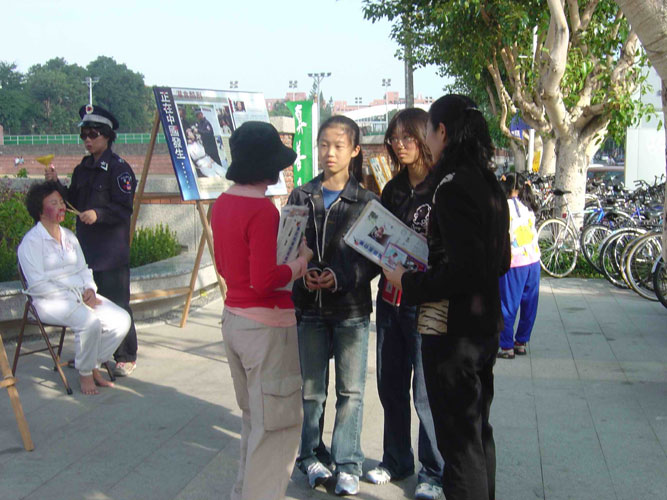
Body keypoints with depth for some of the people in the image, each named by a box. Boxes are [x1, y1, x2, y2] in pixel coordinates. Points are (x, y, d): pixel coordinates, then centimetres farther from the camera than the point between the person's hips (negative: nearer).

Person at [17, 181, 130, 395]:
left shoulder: (69, 236, 18)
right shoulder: (31, 242, -6)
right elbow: (37, 285, -14)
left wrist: (90, 290, -2)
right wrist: (74, 297, -17)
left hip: (81, 296, 7)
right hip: (50, 301, -7)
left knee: (122, 319, -14)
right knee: (90, 322, -34)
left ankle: (94, 366, 3)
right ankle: (84, 374, -10)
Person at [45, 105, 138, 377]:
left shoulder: (119, 168, -9)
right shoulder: (82, 169, 13)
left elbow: (124, 209, -14)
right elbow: (72, 203, 15)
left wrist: (98, 214, -27)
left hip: (112, 251, -7)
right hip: (86, 247, 7)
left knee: (116, 303, -3)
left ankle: (126, 357, 7)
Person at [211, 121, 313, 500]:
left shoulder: (223, 203, 6)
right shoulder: (263, 209, -20)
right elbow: (264, 281, -24)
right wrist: (300, 262, -8)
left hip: (234, 319, 9)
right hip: (266, 325, -9)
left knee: (255, 418, 23)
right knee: (277, 426, 3)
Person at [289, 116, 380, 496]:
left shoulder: (366, 201, -2)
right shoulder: (301, 197, 4)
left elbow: (374, 258, -3)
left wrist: (341, 277, -18)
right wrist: (303, 274, -15)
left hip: (351, 309, -1)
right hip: (309, 307, 2)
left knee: (351, 390, 4)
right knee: (310, 388, 11)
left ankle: (348, 464, 16)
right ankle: (311, 455, 28)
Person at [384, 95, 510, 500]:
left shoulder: (453, 186, -19)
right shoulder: (490, 185, 9)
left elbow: (462, 271, -25)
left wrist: (409, 283, -12)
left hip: (453, 330, -9)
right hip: (485, 324, 10)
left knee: (459, 440, 0)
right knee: (478, 429, 22)